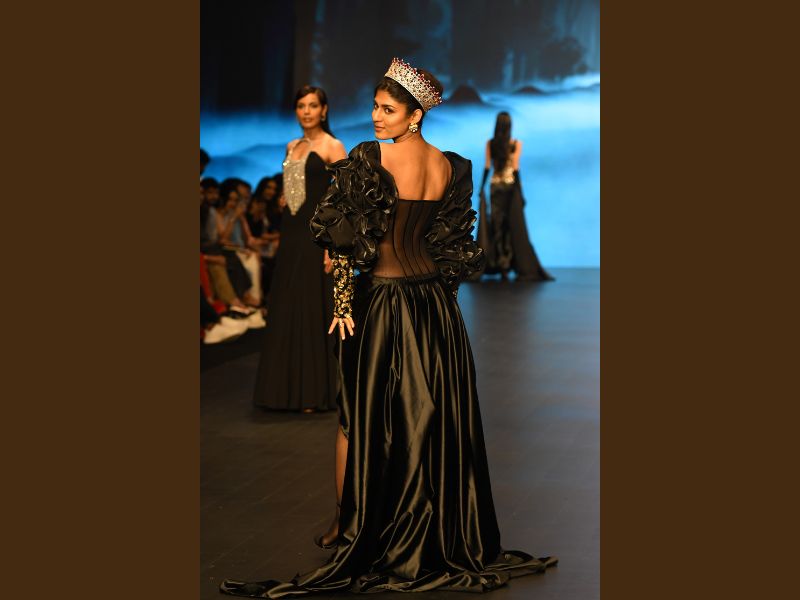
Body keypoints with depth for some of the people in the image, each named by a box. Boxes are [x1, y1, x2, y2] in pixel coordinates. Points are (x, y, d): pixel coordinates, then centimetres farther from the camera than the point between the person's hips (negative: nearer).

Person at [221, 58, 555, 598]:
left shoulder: (368, 159, -14)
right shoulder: (455, 168, 1)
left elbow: (343, 237, -14)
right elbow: (457, 249, 5)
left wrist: (344, 300, -9)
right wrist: (440, 290, 15)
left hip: (381, 302, -4)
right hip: (436, 308, 4)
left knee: (362, 416, 8)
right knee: (436, 419, 11)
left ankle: (351, 527, 16)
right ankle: (440, 531, 19)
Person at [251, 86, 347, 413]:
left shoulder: (332, 147, -5)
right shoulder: (292, 147, 15)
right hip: (290, 230, 7)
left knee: (315, 309, -4)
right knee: (285, 309, 8)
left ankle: (317, 392, 4)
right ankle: (290, 389, 17)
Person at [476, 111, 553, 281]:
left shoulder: (490, 144, -1)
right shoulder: (516, 144, -7)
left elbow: (487, 167, -2)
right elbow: (516, 170, -9)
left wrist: (482, 188, 5)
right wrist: (520, 193, -5)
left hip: (495, 186, 2)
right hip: (511, 186, -2)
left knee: (497, 225, 6)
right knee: (515, 227, 1)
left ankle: (500, 264, 5)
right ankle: (522, 268, -1)